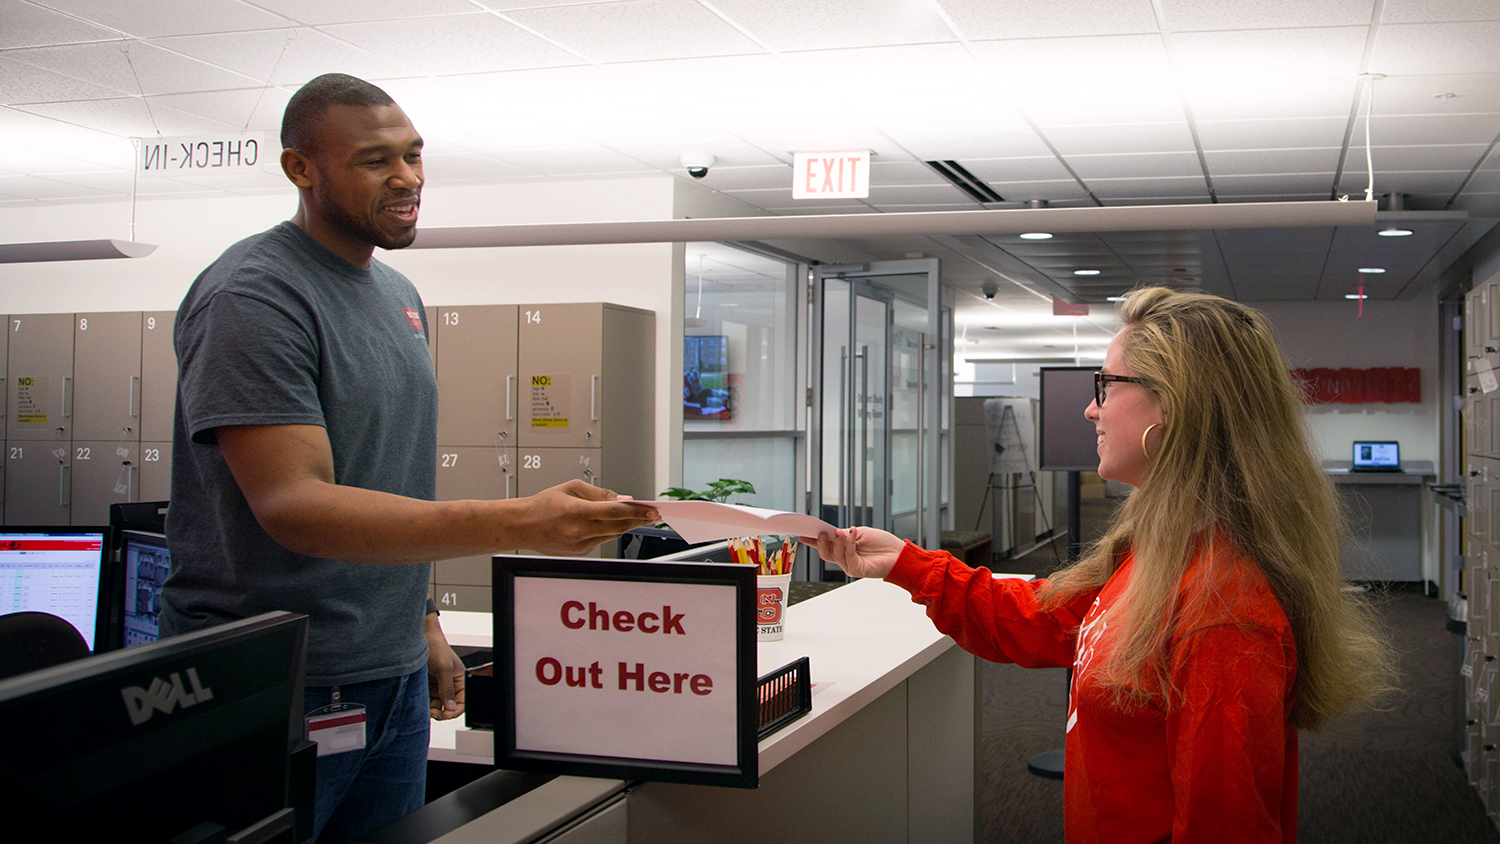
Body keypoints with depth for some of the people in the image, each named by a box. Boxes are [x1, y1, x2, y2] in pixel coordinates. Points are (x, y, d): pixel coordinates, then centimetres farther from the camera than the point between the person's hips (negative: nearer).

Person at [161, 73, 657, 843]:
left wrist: (423, 619, 14)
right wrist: (518, 525, -32)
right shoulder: (253, 297, -15)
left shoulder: (398, 295, 11)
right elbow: (292, 505, -25)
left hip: (395, 676, 8)